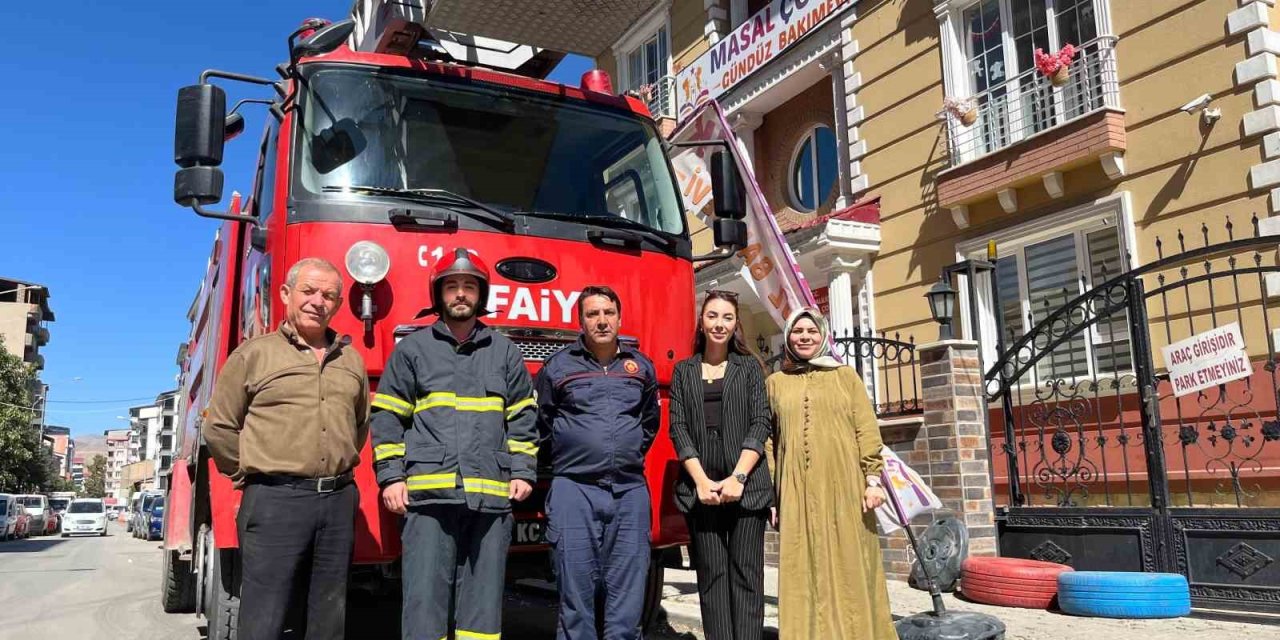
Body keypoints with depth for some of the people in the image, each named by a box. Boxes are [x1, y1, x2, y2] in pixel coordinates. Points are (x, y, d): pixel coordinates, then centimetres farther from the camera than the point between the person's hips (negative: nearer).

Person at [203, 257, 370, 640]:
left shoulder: (352, 360, 14)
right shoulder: (254, 354, 1)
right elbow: (219, 428, 4)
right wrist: (254, 477, 5)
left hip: (339, 499, 4)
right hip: (275, 500, -4)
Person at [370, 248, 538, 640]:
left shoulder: (505, 352, 14)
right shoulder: (413, 348, 10)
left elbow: (522, 418, 15)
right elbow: (387, 417, 9)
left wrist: (523, 471, 6)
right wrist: (391, 476, 0)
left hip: (492, 495, 2)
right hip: (429, 493, -1)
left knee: (483, 597, 6)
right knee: (425, 596, -2)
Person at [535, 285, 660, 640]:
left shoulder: (641, 366, 12)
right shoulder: (559, 365, 3)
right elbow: (540, 422, 13)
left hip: (631, 491, 2)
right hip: (574, 490, -2)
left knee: (627, 600, 6)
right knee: (576, 595, 2)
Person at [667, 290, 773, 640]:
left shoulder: (749, 367, 10)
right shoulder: (683, 371, 12)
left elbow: (761, 423, 1)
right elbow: (678, 428, 5)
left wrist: (738, 477, -11)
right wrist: (701, 480, -8)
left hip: (747, 485, -1)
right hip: (700, 487, 1)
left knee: (746, 575, -1)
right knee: (711, 577, 1)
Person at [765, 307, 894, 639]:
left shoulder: (845, 375, 11)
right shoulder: (775, 382, 13)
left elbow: (867, 430, 5)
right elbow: (768, 439, 10)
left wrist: (873, 479, -5)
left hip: (844, 487, -1)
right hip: (798, 492, 1)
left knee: (850, 568, 1)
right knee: (804, 571, 1)